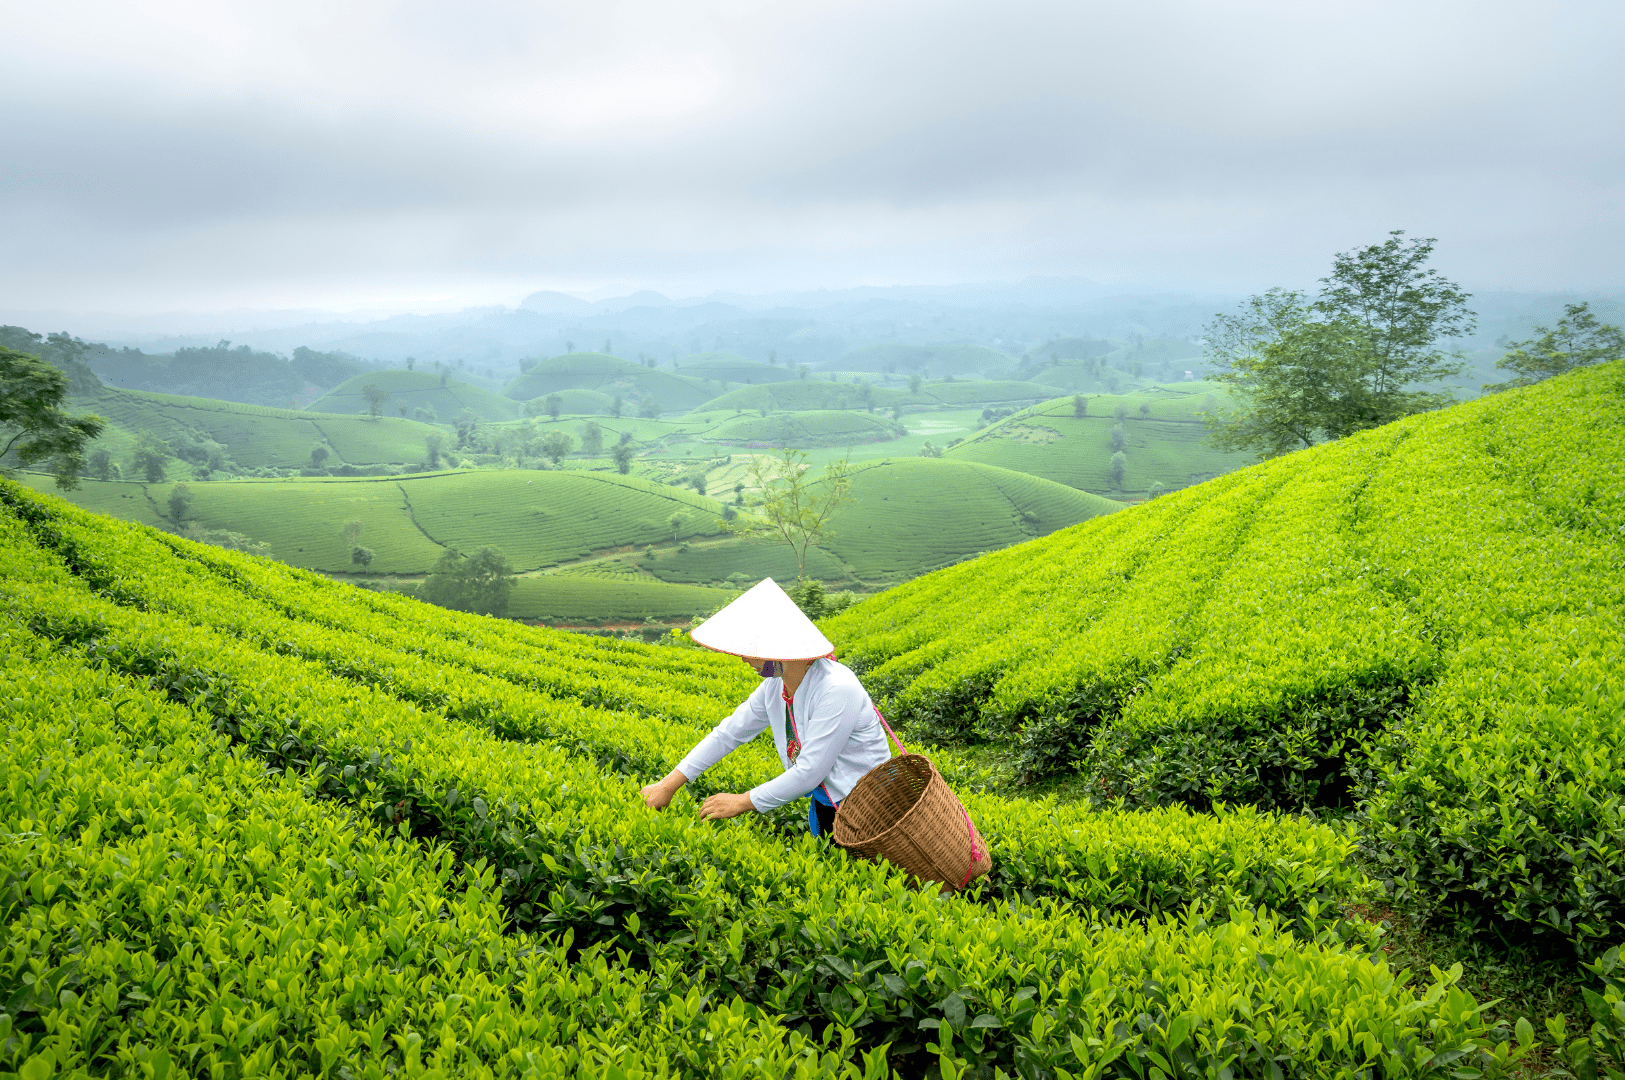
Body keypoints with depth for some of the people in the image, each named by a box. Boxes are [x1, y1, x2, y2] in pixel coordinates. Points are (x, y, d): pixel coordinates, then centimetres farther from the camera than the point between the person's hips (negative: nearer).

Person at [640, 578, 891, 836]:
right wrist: (669, 785, 2)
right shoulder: (776, 685, -3)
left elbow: (809, 773, -26)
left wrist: (742, 803, -16)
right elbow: (729, 733, 5)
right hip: (825, 802, 7)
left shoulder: (836, 691, -28)